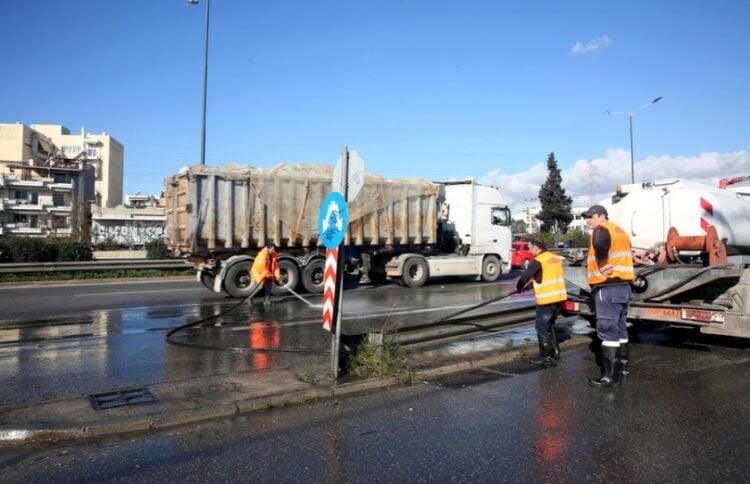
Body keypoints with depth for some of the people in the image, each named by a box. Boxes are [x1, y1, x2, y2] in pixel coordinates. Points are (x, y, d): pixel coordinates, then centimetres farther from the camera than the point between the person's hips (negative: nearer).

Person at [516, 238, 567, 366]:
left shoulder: (537, 261, -15)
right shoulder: (556, 258, 7)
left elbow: (524, 277, -13)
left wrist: (519, 288, 8)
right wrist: (531, 284, 26)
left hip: (546, 299, -7)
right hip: (559, 297, 8)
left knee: (542, 328, 4)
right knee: (550, 325, 22)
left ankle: (546, 357, 8)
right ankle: (555, 352, 29)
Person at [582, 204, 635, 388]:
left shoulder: (601, 229, -9)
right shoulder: (620, 231, 21)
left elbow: (600, 245, -31)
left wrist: (602, 267, -19)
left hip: (608, 288, -10)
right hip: (623, 286, 10)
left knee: (608, 331, -6)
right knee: (620, 330, 14)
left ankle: (610, 375, -4)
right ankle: (621, 371, 21)